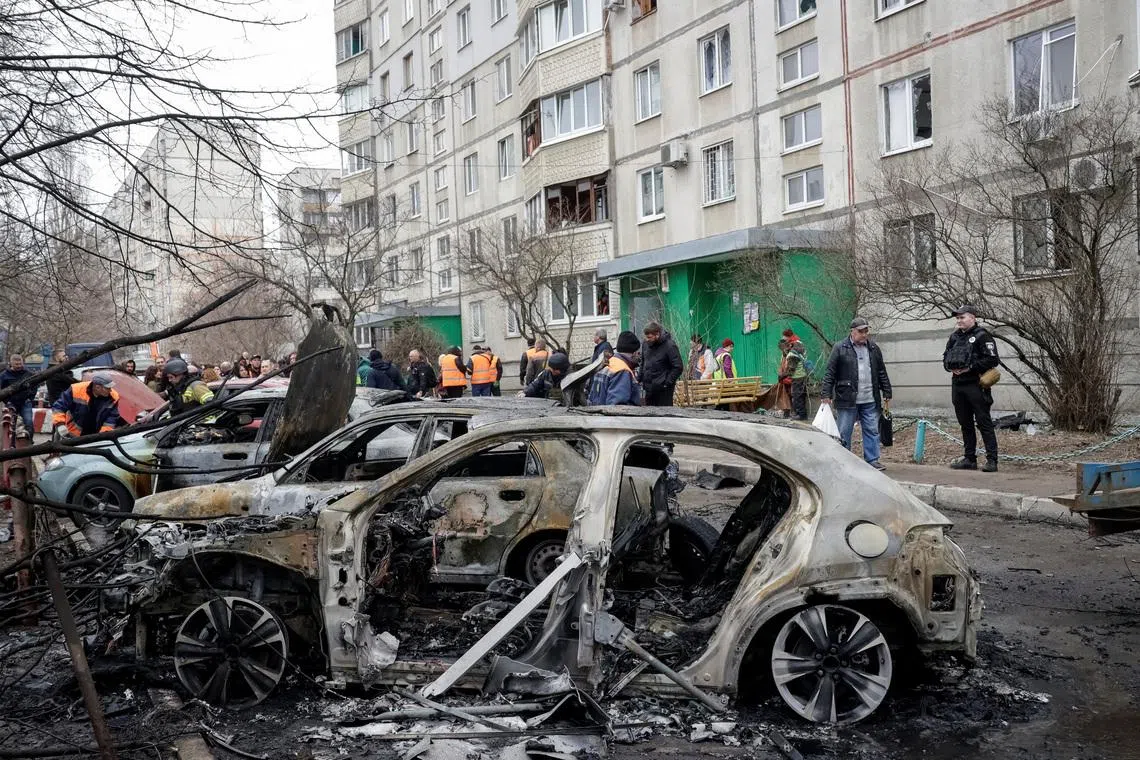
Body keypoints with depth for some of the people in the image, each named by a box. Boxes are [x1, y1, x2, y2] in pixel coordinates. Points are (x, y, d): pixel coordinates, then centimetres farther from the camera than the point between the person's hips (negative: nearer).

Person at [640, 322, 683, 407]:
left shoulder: (669, 346, -15)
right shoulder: (646, 344, 7)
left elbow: (678, 367, -15)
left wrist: (667, 383, -17)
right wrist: (641, 379, 11)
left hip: (663, 390, -7)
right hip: (649, 388, 7)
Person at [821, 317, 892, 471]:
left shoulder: (874, 348, 11)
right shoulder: (840, 348, -2)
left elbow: (882, 373, 16)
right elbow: (830, 373, -4)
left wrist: (886, 393, 14)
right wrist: (826, 394, -10)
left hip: (870, 401, 4)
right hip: (847, 400, -4)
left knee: (872, 430, 5)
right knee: (844, 432, 2)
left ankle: (872, 460, 13)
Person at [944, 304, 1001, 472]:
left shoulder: (982, 335, -8)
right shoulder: (955, 337, 15)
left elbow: (992, 359, -15)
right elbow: (945, 357, 24)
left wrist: (970, 367, -16)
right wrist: (950, 367, 2)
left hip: (976, 385, -8)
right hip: (957, 385, 8)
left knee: (984, 423, -5)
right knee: (965, 424, 13)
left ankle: (992, 460, -3)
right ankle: (969, 458, 21)